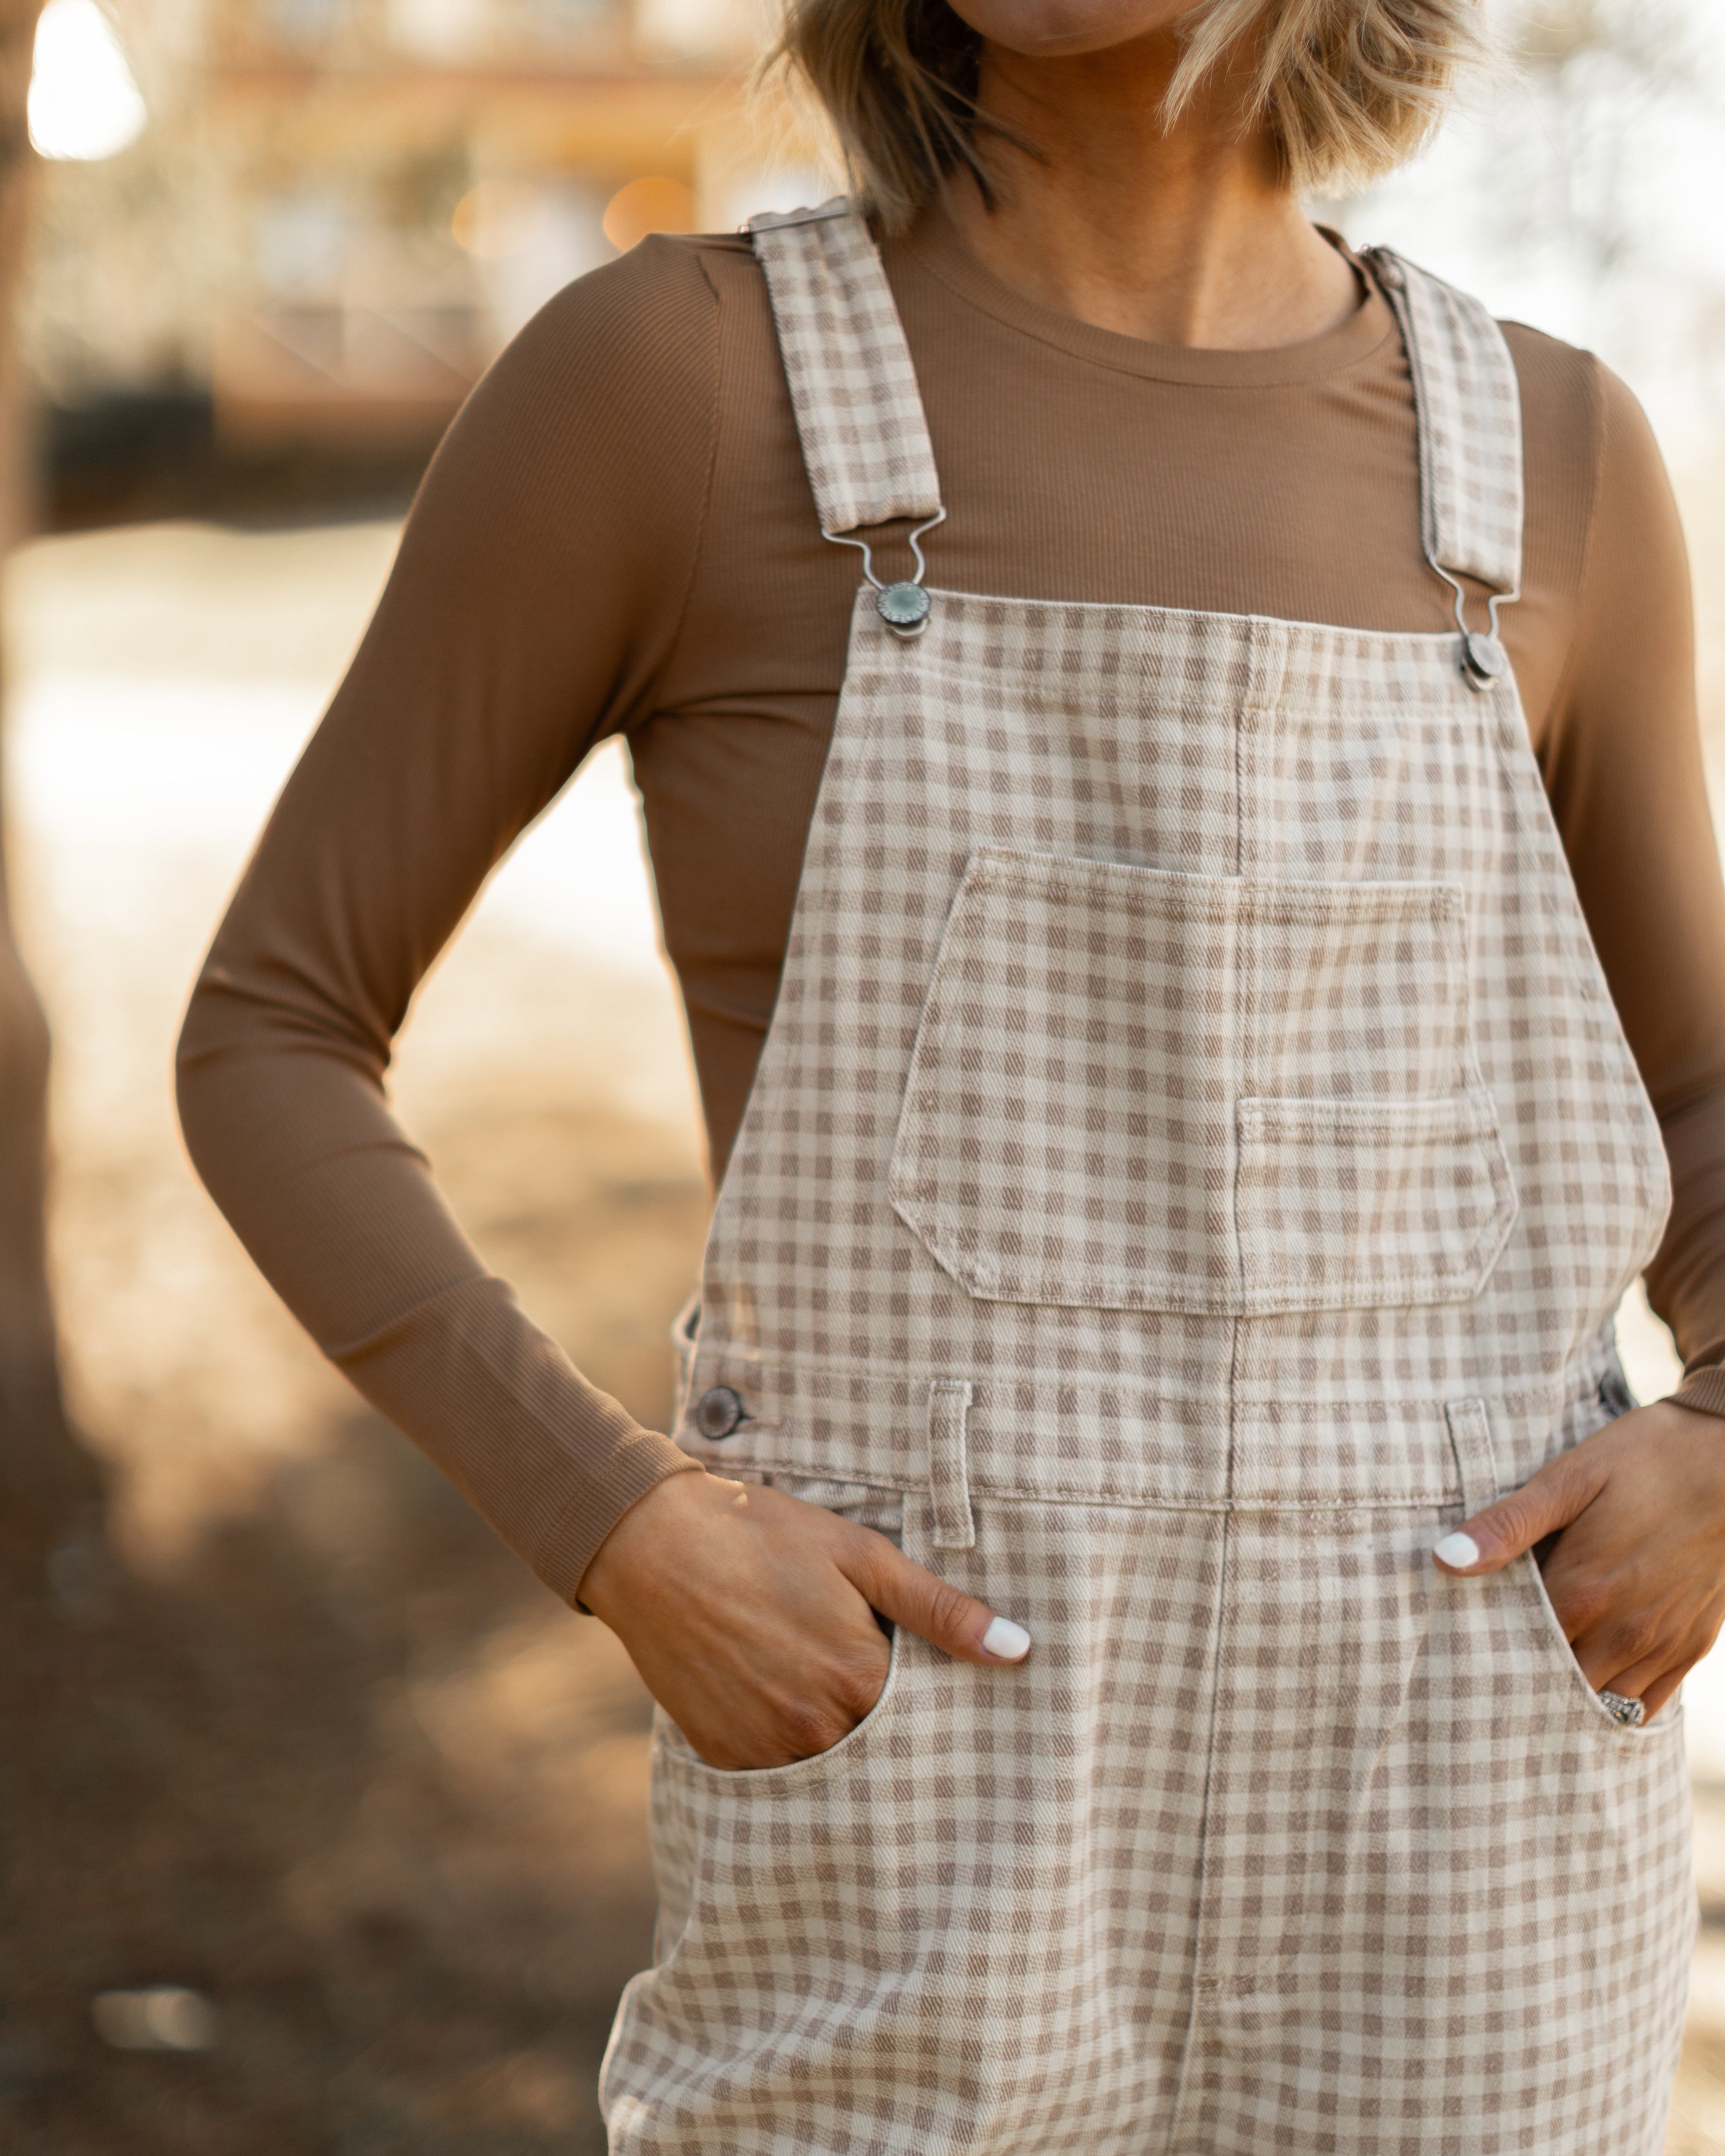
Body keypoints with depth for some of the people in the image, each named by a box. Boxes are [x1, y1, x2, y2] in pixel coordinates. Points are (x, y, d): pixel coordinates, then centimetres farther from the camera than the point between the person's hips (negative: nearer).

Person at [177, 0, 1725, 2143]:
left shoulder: (1543, 455, 5)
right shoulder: (663, 372, -5)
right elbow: (269, 1036, 0)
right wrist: (622, 1531, -13)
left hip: (1462, 1876, 3)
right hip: (934, 1858, -2)